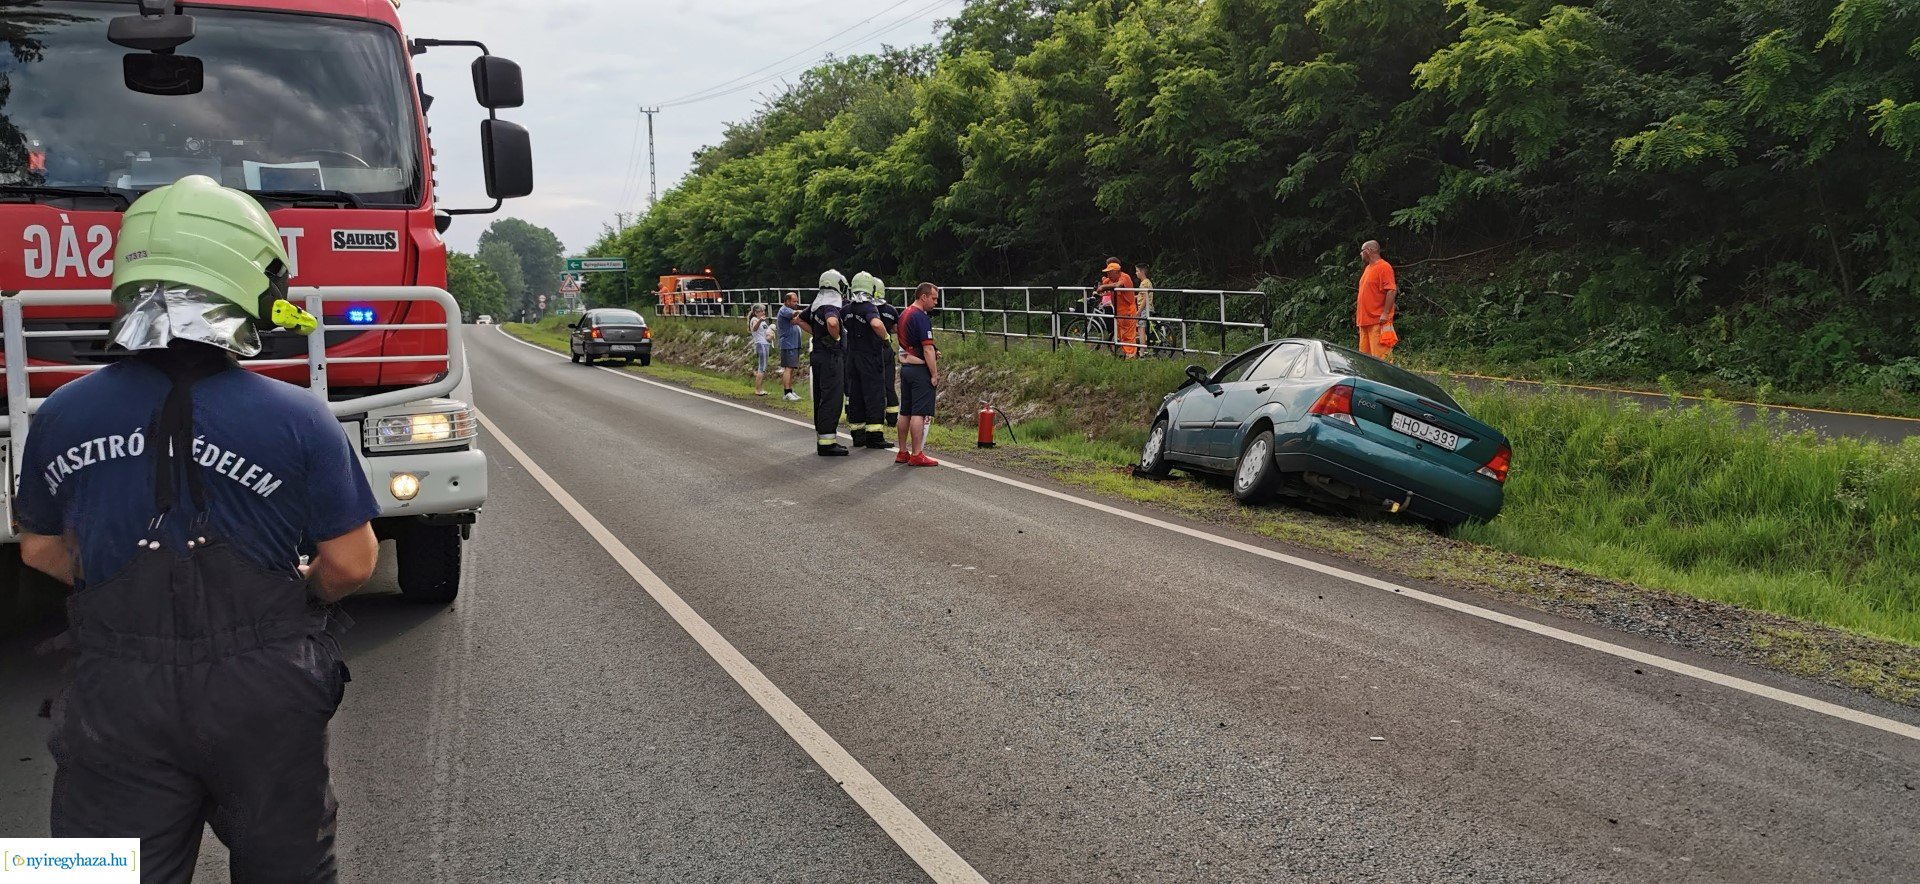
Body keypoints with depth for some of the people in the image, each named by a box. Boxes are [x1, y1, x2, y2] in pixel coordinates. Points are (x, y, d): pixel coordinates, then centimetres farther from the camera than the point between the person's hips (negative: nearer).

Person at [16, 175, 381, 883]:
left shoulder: (62, 416, -5)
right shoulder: (299, 419, -15)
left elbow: (40, 550, 11)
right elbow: (352, 563, -8)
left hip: (114, 699, 2)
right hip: (264, 693, -1)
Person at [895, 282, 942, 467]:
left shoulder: (904, 314, 14)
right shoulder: (921, 317, -16)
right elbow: (928, 349, -19)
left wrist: (933, 352, 12)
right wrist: (935, 375, -14)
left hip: (905, 367, 9)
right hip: (920, 369, -9)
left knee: (905, 412, 12)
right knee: (919, 413, -7)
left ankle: (902, 453, 17)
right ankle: (916, 455, -6)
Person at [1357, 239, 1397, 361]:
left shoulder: (1384, 267, -9)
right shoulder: (1368, 268, 20)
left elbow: (1391, 291, -17)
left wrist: (1385, 313, -23)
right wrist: (1358, 311, 22)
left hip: (1378, 321, -10)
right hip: (1364, 320, 10)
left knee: (1380, 356, -12)